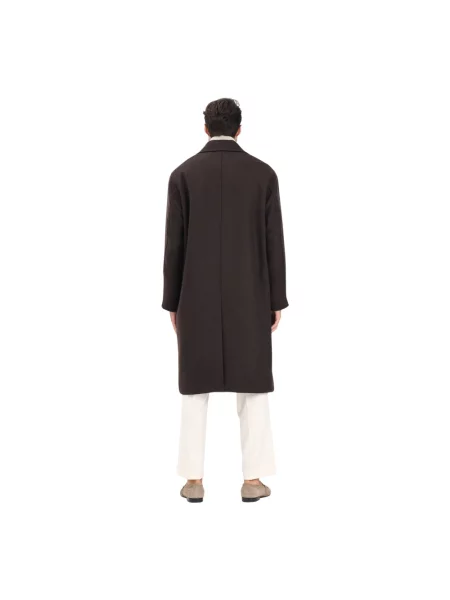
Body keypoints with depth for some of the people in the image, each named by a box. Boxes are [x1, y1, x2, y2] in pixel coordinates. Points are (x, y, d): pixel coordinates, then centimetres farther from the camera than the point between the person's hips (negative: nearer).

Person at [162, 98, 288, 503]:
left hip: (198, 297, 0)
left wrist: (172, 302, 5)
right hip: (249, 296, 0)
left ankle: (194, 480, 10)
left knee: (195, 387, 8)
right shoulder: (264, 173, -1)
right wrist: (277, 300, 5)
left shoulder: (183, 174, -2)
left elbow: (174, 244, -3)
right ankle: (252, 480, 9)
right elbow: (274, 242, -2)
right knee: (252, 386, 7)